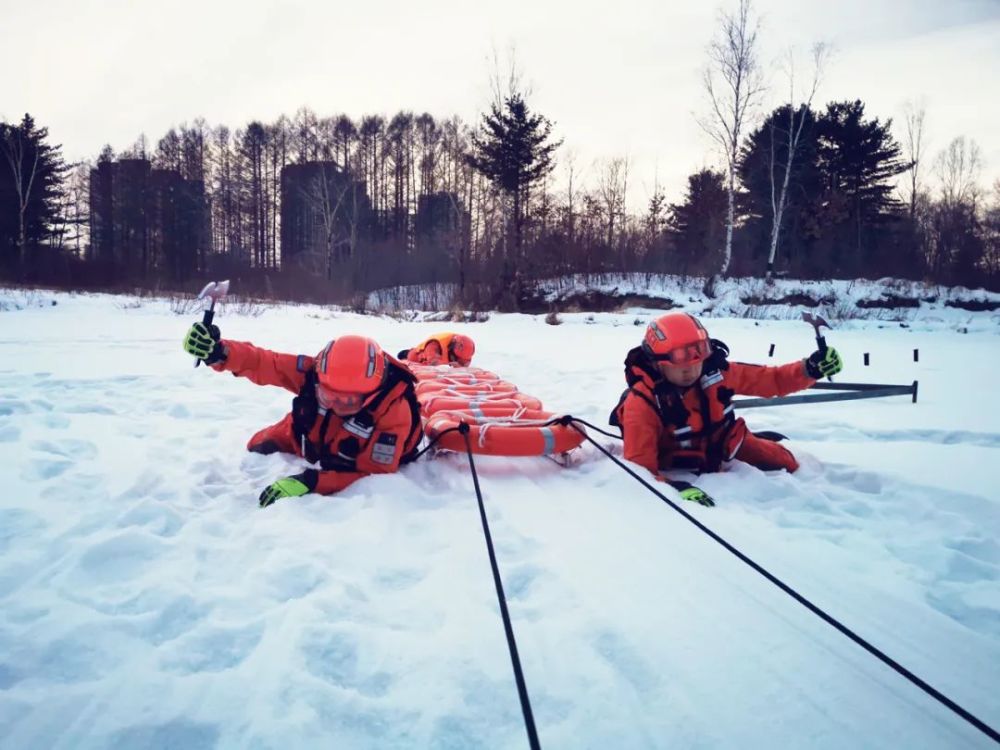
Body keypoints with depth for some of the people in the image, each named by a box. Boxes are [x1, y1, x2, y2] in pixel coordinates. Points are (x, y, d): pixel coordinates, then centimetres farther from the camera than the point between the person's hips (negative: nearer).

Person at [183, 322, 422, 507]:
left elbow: (373, 474, -46)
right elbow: (263, 363, -33)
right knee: (258, 448, 17)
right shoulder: (316, 371, -37)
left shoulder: (394, 410, -46)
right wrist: (218, 352, -53)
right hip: (305, 438, 3)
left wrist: (311, 482, -56)